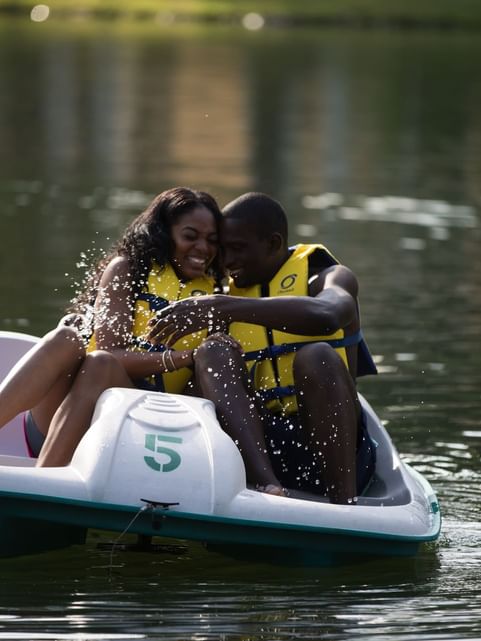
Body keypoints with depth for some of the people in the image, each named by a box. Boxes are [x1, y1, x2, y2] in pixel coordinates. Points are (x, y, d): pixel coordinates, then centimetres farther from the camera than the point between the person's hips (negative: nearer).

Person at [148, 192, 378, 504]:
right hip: (258, 444, 4)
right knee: (212, 353, -16)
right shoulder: (231, 293, 20)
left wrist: (222, 308, -28)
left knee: (317, 356, -29)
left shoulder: (327, 277, 4)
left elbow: (326, 314, -24)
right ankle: (268, 488, -40)